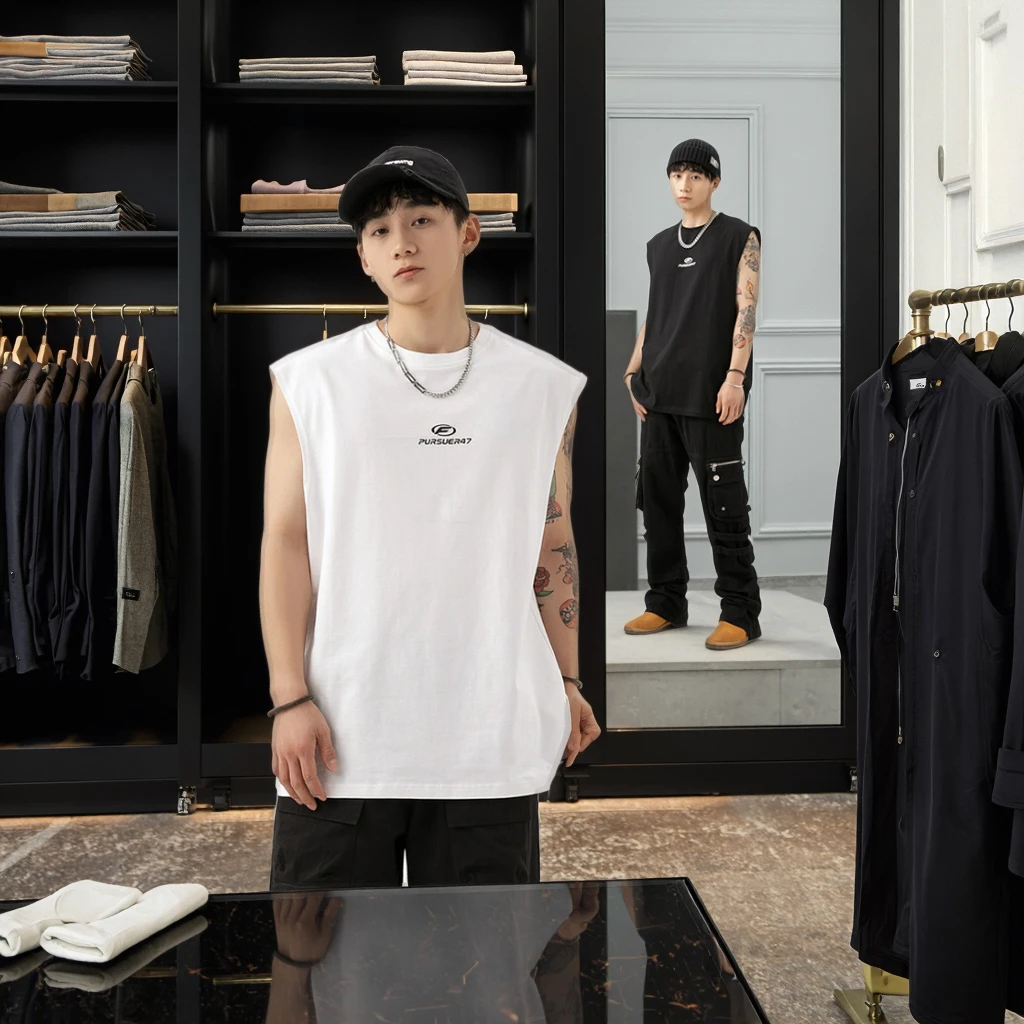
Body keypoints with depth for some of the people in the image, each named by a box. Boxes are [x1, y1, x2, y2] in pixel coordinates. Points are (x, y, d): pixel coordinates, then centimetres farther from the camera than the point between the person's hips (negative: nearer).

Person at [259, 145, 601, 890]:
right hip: (339, 741, -1)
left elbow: (554, 543, 11)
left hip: (490, 742, 1)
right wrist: (291, 699, -6)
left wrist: (567, 681, 7)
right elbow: (286, 542, 0)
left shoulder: (543, 386, 6)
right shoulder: (310, 382, 2)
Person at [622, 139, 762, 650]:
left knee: (724, 506, -6)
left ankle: (740, 613, 1)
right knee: (658, 499, 8)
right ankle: (666, 602, 18)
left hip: (711, 396, -6)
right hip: (660, 395, 6)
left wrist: (735, 377, -16)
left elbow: (746, 309, -7)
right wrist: (635, 373, 14)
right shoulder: (659, 245, 18)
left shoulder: (739, 238, 2)